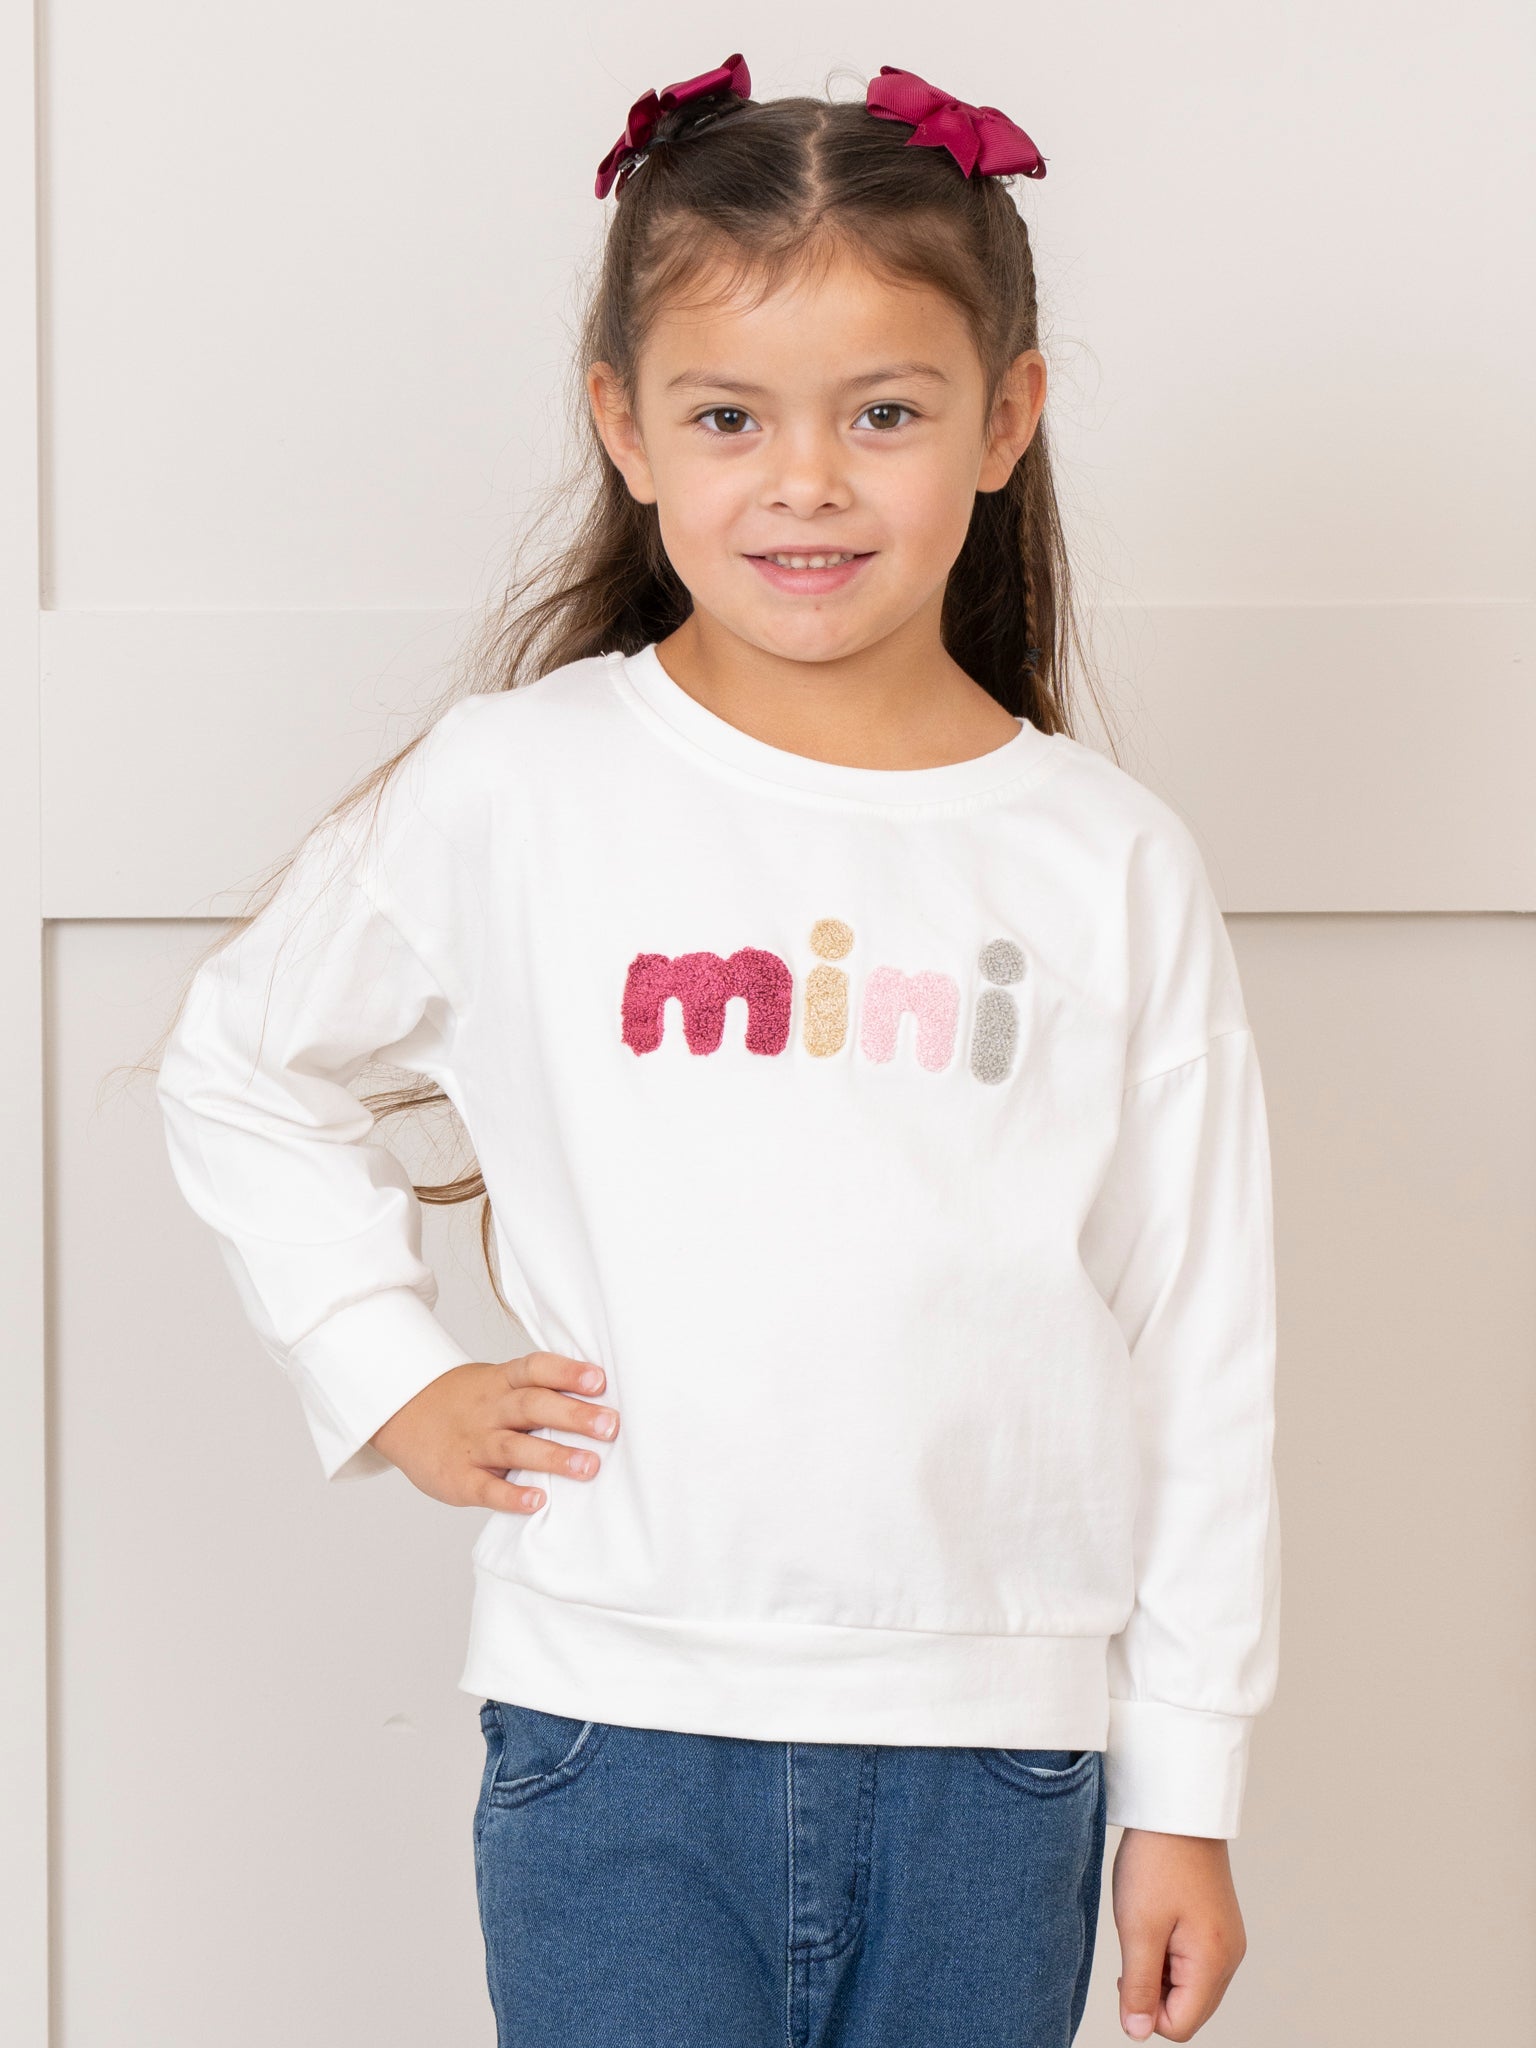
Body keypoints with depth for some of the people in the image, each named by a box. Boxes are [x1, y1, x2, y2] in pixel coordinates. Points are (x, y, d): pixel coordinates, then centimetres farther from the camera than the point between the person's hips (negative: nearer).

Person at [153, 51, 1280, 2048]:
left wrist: (1187, 1789, 5)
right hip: (618, 1731, -1)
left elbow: (1200, 1355, 4)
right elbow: (239, 1070, 15)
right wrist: (389, 1373, 5)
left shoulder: (1107, 867, 1)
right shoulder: (508, 794, -1)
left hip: (990, 1749, 1)